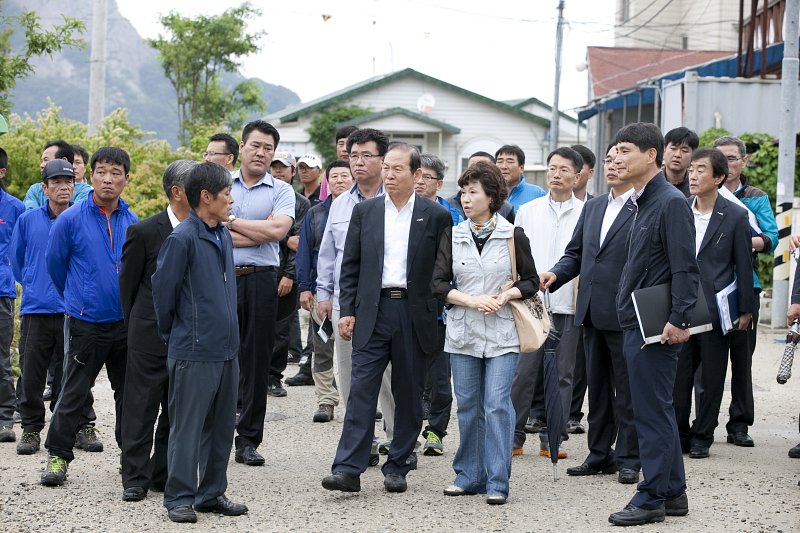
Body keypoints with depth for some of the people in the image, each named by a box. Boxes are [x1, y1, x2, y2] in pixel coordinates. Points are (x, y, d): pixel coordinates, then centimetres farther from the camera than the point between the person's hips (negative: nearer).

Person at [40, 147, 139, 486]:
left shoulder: (134, 223, 2)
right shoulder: (71, 220, -7)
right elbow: (55, 264, 5)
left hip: (127, 323, 3)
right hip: (87, 323, -3)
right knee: (74, 393, 1)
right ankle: (58, 455, 12)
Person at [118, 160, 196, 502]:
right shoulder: (145, 232, -7)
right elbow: (127, 284, 1)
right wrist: (136, 328, 5)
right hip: (151, 336, -4)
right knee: (141, 409, 1)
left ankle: (164, 474, 20)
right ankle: (135, 478, 9)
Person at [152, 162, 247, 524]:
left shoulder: (224, 236, 12)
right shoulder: (182, 239, -14)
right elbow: (163, 291, -9)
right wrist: (173, 334, 4)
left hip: (226, 348, 8)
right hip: (194, 352, -8)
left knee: (221, 427, 13)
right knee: (187, 428, 0)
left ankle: (212, 494, 23)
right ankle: (179, 498, 8)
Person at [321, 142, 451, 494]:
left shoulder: (436, 216, 2)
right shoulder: (364, 211, 8)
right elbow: (350, 265, 8)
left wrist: (439, 313, 1)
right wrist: (347, 310, 1)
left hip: (414, 315, 0)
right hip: (372, 312, 1)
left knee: (408, 395, 6)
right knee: (362, 389, -6)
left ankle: (397, 467, 16)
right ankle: (348, 469, -9)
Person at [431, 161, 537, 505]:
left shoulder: (512, 236, 1)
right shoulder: (452, 236, 7)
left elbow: (531, 281, 6)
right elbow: (439, 283, 3)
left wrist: (504, 296, -12)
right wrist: (471, 300, -12)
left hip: (501, 334, -3)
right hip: (462, 333, 3)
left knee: (497, 405, -7)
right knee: (468, 406, 7)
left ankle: (497, 481, -2)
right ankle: (469, 476, 18)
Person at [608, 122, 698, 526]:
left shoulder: (671, 202, -14)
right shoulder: (643, 202, 16)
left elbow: (685, 269, -19)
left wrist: (678, 320, -23)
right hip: (636, 325, 10)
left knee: (652, 412, -5)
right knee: (657, 411, 14)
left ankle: (652, 498, 2)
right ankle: (673, 493, 22)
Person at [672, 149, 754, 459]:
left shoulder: (735, 216, -3)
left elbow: (744, 265, 0)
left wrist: (746, 310, -1)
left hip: (716, 308, -2)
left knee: (712, 377, 5)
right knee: (678, 374, 5)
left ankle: (702, 437, 16)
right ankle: (678, 435, 16)